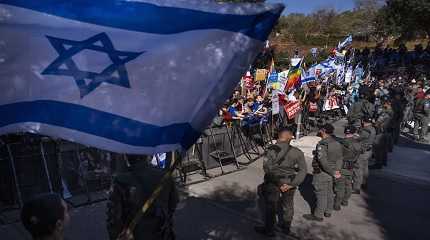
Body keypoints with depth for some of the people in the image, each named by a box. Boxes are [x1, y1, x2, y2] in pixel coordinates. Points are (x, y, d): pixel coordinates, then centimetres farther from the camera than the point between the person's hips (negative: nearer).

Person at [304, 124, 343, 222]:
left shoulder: (322, 145, -24)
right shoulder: (337, 144, 3)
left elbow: (323, 161, -28)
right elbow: (340, 158, 6)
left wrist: (333, 173, -19)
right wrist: (337, 170, 1)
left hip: (321, 173, -8)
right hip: (330, 173, 8)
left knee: (321, 194, 2)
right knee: (329, 192, 20)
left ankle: (318, 215, 15)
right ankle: (328, 212, 36)